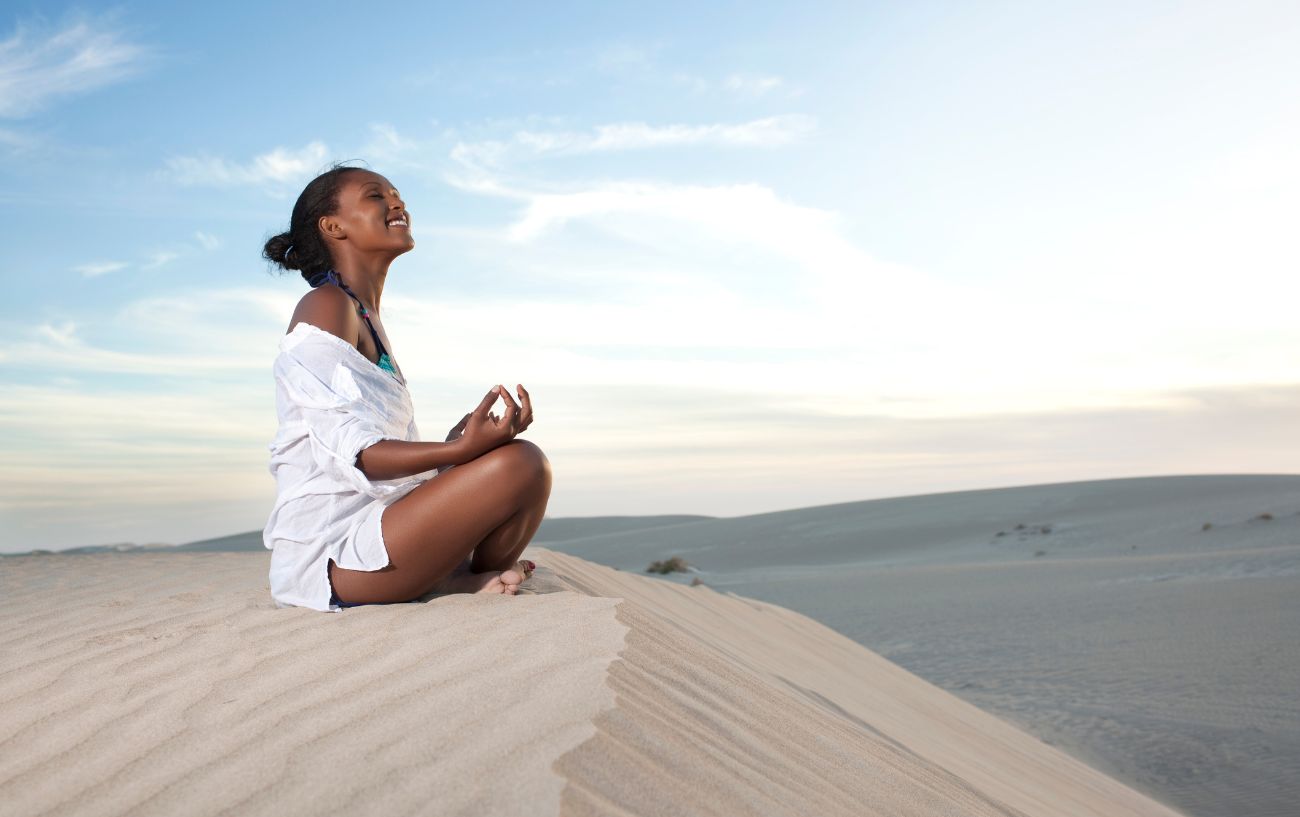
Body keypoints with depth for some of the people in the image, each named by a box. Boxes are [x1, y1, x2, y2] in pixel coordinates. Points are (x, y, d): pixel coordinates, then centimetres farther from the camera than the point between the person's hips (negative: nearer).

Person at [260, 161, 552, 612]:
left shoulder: (368, 321, 19)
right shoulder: (325, 305, -9)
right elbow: (348, 453, -20)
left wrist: (458, 446, 3)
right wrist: (459, 451, -31)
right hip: (327, 553, -10)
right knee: (521, 463, -23)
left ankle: (456, 576, 0)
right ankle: (469, 581, 2)